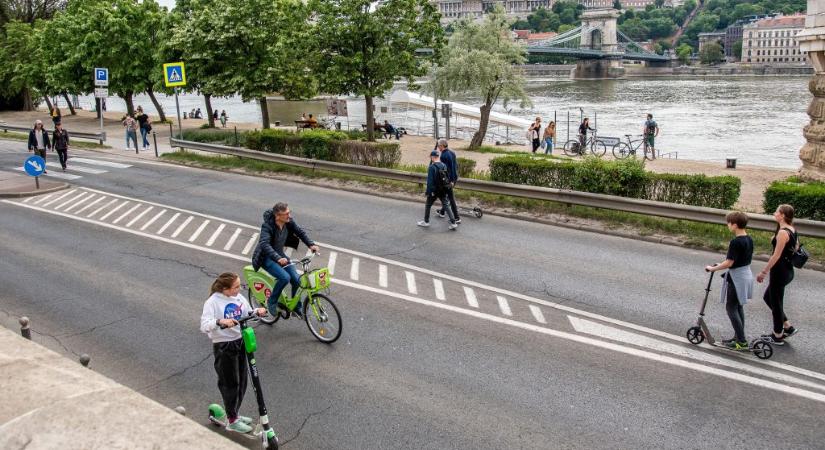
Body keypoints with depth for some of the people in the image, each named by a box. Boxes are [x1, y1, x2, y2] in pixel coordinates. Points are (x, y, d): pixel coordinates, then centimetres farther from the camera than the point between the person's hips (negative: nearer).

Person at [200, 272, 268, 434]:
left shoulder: (239, 297, 1)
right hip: (223, 347, -7)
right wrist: (220, 321, -43)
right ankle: (232, 421, 19)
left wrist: (257, 311, -11)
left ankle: (234, 414, 34)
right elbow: (204, 326, -26)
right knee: (230, 384, 3)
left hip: (240, 343, 7)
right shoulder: (213, 302, -18)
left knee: (241, 382, 15)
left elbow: (248, 314, 11)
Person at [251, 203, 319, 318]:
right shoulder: (267, 226, -27)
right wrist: (278, 258, -52)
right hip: (266, 257, -6)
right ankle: (271, 302, -5)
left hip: (280, 255, 6)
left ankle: (296, 308, 12)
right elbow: (264, 244, -39)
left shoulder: (289, 222, -10)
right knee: (285, 277, -28)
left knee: (296, 280, -8)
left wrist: (311, 244, -13)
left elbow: (300, 232, 3)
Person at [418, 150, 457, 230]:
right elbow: (447, 178, 8)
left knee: (428, 205, 14)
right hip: (443, 190, 6)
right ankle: (453, 223, 1)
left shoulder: (432, 167, -18)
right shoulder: (444, 165, 3)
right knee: (446, 205, 8)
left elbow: (430, 181, -19)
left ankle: (426, 221, 26)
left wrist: (428, 192, -13)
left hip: (434, 190, -6)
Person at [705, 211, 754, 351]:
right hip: (747, 274, 9)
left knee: (731, 308, -1)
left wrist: (713, 268, -11)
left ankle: (742, 342, -2)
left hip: (736, 277, -9)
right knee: (739, 307, 18)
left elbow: (729, 263, -23)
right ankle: (738, 337, 24)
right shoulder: (749, 240, 5)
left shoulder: (735, 242, -23)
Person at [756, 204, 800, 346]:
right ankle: (788, 327, 26)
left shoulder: (783, 232, -21)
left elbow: (776, 255, -22)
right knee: (768, 297, 22)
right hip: (788, 270, 10)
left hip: (779, 271, -10)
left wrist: (764, 272, -16)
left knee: (776, 303, 5)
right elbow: (796, 248, 16)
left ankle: (778, 337, 18)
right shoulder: (792, 230, 7)